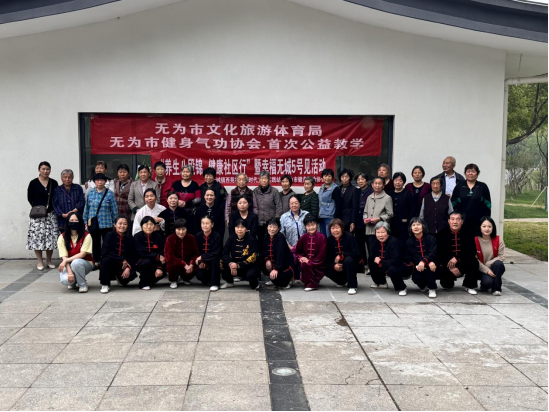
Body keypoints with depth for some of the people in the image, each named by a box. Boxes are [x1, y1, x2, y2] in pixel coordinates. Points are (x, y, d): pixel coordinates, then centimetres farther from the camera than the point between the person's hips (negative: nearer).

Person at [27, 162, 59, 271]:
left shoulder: (54, 183, 7)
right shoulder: (33, 183, 1)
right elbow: (30, 198, 4)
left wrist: (50, 208, -2)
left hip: (51, 214, 2)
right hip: (37, 215, -2)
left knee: (51, 237, 1)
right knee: (37, 236, -5)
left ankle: (49, 260, 14)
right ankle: (40, 261, 4)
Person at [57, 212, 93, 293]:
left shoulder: (86, 236, -11)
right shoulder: (62, 237, -6)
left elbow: (82, 254, -18)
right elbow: (64, 257, -12)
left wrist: (66, 260, -27)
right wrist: (69, 272, -26)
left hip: (85, 264, -1)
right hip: (69, 265, 1)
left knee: (76, 262, -37)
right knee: (65, 280, -30)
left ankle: (83, 284, -12)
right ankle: (73, 282, 10)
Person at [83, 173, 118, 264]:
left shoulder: (110, 194, -5)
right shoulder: (90, 193, 4)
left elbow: (114, 209, -1)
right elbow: (86, 208, 11)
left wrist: (115, 222, 0)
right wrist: (86, 221, 11)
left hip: (106, 224, -3)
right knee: (95, 243, 13)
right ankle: (96, 261, 24)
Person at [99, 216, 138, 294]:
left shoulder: (129, 238, -2)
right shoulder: (110, 235, -8)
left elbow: (132, 255, -5)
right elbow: (105, 252, -20)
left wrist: (128, 267, -23)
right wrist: (122, 259, -23)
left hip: (124, 265, 2)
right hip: (111, 264, -2)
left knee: (132, 274, -25)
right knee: (106, 259, -33)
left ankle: (120, 279, 14)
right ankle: (105, 285, -16)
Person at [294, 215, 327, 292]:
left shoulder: (322, 237, -11)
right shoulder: (304, 237, 2)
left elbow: (322, 254, -14)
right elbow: (296, 251, 11)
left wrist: (310, 261, -18)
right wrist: (300, 257, -9)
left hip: (318, 265, -6)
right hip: (305, 260, 6)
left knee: (305, 265, -29)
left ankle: (312, 284, -10)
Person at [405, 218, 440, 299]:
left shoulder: (431, 238, -3)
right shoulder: (409, 242, 2)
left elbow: (433, 253, -17)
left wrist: (423, 261, -37)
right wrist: (429, 262, -28)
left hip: (431, 267, -2)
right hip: (418, 267, 2)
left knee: (428, 267, -35)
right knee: (416, 278, -28)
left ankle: (432, 289, -14)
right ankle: (423, 285, 13)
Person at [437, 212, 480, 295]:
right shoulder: (442, 234, -9)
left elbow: (472, 251, -13)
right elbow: (440, 253, -11)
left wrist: (457, 258, -26)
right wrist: (451, 267, -21)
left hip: (463, 264, 1)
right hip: (447, 264, 0)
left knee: (474, 262, -29)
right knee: (446, 285, -16)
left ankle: (469, 286, -5)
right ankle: (449, 282, 26)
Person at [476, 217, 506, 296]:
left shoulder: (498, 240, -5)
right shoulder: (475, 240, -10)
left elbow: (502, 256, -9)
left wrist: (488, 264, -19)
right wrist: (486, 270, -21)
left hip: (495, 268, 2)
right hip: (482, 270, -2)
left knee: (498, 264, -33)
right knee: (487, 282, -32)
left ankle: (496, 289, -14)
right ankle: (485, 284, 9)